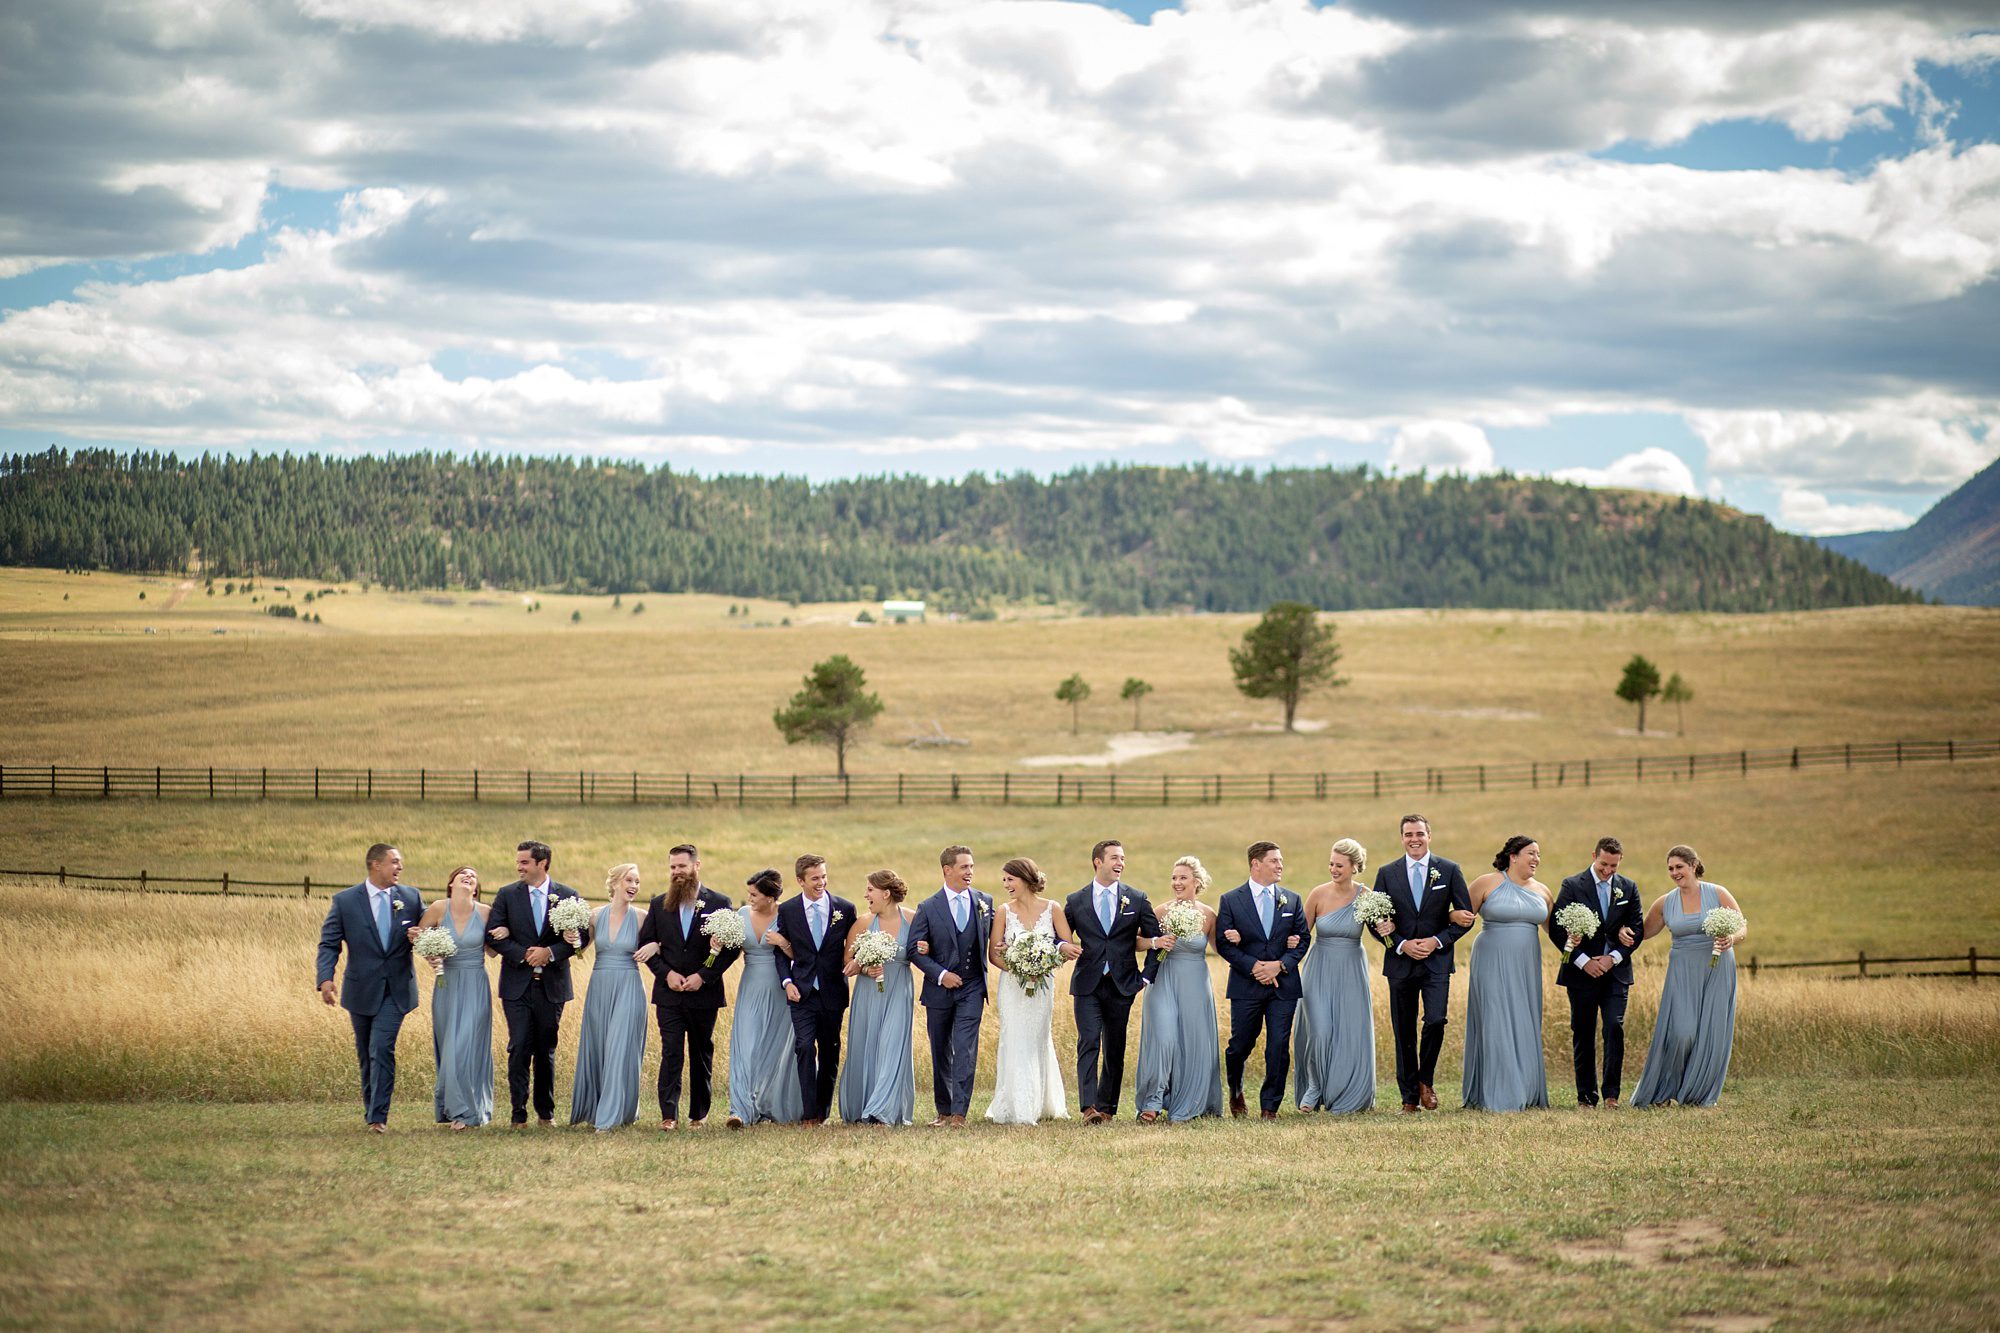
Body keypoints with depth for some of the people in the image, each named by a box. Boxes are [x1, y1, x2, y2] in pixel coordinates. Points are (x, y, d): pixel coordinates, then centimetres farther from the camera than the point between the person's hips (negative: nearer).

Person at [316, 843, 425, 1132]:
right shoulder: (345, 901, -3)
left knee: (382, 1049, -14)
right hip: (361, 989, 1)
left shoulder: (411, 897, 3)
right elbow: (329, 943, -5)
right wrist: (325, 978, -20)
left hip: (396, 990, -1)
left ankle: (377, 1116, -14)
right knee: (366, 1053, 12)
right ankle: (370, 1108, 29)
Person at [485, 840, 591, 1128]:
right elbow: (493, 934, -3)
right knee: (519, 1048, -6)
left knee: (546, 1050, 8)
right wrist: (523, 953, -15)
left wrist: (551, 952, -14)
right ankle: (518, 1113, -3)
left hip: (551, 984, 1)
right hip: (517, 984, -1)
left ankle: (546, 1112, 16)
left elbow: (583, 936, -1)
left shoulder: (568, 896, 3)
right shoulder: (507, 895, 3)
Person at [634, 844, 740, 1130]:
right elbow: (645, 944, 8)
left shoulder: (719, 903, -1)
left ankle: (699, 1113, 17)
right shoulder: (659, 904, 7)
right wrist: (666, 973, -7)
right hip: (669, 993, 1)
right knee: (671, 1053, -7)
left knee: (702, 1055, 8)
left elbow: (732, 947, -4)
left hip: (704, 992, -1)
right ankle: (669, 1115, -10)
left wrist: (703, 976, -12)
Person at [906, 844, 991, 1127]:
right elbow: (914, 950, -4)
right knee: (940, 1053, 9)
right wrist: (940, 975, -13)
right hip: (939, 989, 0)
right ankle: (943, 1111, 20)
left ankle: (959, 1112, -13)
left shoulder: (984, 902, 4)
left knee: (965, 1051, -11)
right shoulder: (928, 908, -2)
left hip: (972, 988, 0)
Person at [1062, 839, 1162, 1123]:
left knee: (1115, 1049, 6)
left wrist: (1146, 976, 4)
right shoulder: (1076, 901, 5)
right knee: (1088, 1043, -14)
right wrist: (1063, 947, -11)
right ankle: (1089, 1108, -21)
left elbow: (1156, 938, 10)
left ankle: (1107, 1106, 15)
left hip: (1122, 985, 1)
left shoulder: (1137, 899, 6)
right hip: (1087, 984, -1)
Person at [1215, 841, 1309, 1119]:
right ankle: (1236, 1092, 33)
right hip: (1246, 986, -2)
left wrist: (1280, 965, -9)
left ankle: (1270, 1106, 7)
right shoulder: (1230, 900, 0)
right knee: (1240, 1045, 5)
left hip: (1283, 984, 2)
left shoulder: (1292, 900, 9)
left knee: (1279, 1048, -4)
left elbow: (1302, 940, 8)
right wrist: (1253, 966, -14)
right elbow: (1223, 944, -3)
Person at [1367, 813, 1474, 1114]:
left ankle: (1425, 1081, 5)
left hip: (1437, 961, -1)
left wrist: (1437, 941, -10)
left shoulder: (1449, 871, 3)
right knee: (1404, 1032, 4)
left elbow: (1466, 916, 3)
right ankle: (1409, 1097, 12)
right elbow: (1376, 921, 5)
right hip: (1400, 962, 1)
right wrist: (1402, 945, -10)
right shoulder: (1387, 873, 5)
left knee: (1435, 1021, -18)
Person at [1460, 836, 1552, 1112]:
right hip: (1493, 963, -5)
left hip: (1526, 966, 5)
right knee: (1496, 1026, -8)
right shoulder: (1487, 884, -4)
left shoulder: (1541, 891, 10)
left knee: (1524, 1027, 6)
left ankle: (1525, 1093, 13)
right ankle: (1497, 1096, -6)